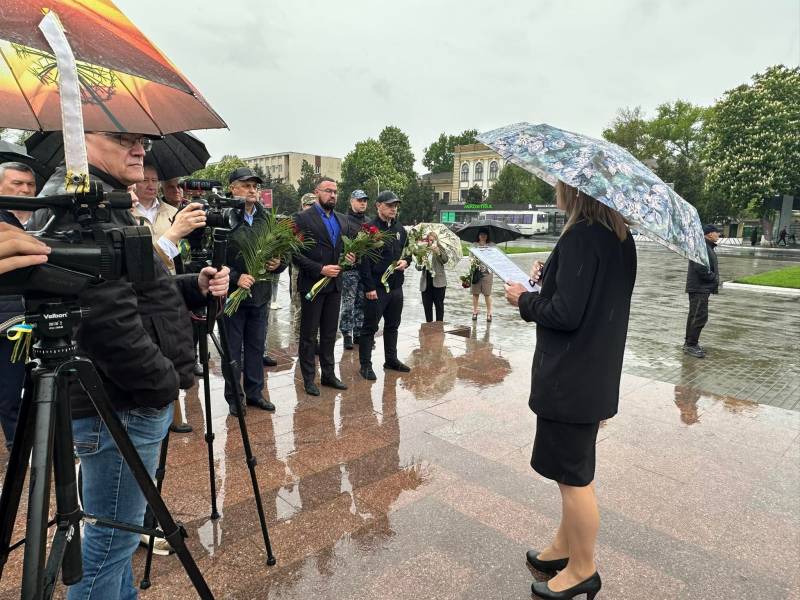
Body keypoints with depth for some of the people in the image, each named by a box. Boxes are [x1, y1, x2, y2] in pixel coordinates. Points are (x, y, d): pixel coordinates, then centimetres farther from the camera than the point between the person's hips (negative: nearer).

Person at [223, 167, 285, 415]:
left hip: (260, 294, 5)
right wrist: (235, 277, -23)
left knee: (257, 347, 16)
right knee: (233, 349, 8)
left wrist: (278, 263, -6)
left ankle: (254, 392, 30)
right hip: (233, 294, -5)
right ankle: (233, 397, 24)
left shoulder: (266, 219, 8)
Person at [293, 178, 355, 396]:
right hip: (312, 285, -6)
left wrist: (350, 258, -4)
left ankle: (328, 374, 27)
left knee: (329, 333, 15)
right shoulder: (303, 218, -9)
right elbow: (295, 253, -14)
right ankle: (309, 378, 18)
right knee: (309, 335, 6)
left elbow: (347, 247, 19)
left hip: (334, 285, 6)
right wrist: (320, 269, -19)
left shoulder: (342, 220, 11)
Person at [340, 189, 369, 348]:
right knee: (348, 303, -2)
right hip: (349, 268, -6)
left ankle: (358, 332, 21)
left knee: (362, 303, 11)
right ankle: (347, 334, 6)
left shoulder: (368, 221, 15)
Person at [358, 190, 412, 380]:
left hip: (396, 286, 7)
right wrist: (369, 287, -17)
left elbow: (408, 251, 23)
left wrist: (406, 261, 0)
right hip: (376, 288, -7)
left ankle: (391, 359, 31)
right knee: (370, 327, 1)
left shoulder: (400, 229, 11)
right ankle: (365, 365, 10)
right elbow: (363, 261, -14)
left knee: (392, 326, 17)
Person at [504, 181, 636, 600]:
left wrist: (525, 300, -8)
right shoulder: (619, 237, 8)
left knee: (574, 475, 7)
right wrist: (548, 277, 5)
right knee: (573, 469, 22)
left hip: (571, 376, -9)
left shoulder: (580, 236, -21)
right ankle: (564, 548, 39)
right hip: (597, 372, 10)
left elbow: (565, 314, -24)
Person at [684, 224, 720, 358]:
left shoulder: (708, 247, 18)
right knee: (700, 317, -9)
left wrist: (714, 279, 7)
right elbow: (700, 268, -26)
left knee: (694, 316, 15)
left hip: (701, 288, 11)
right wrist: (714, 278, -14)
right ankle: (691, 345, -4)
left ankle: (689, 343, 23)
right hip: (700, 288, -11)